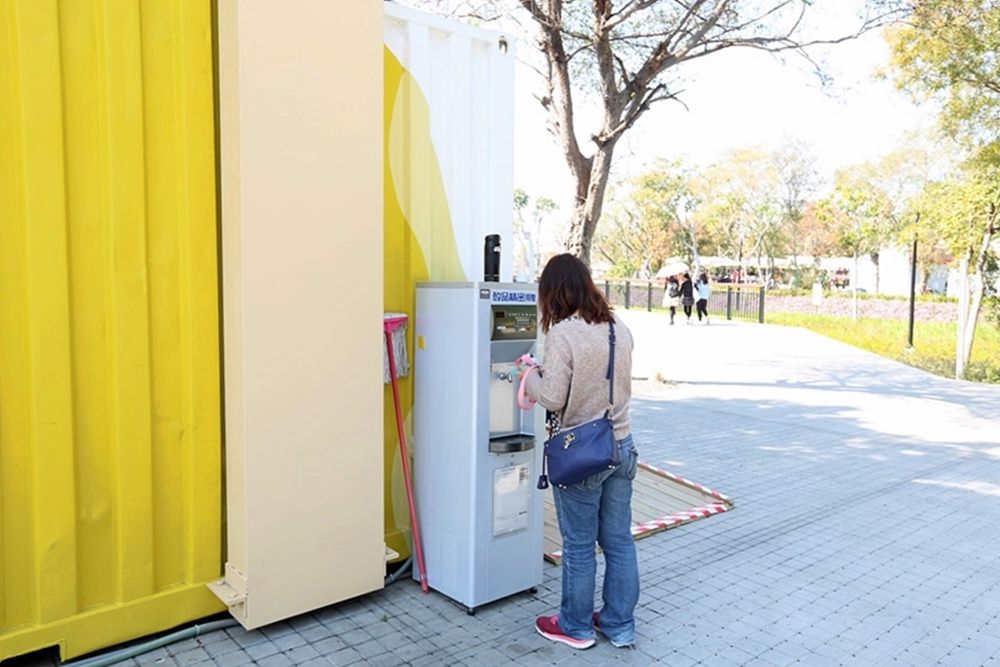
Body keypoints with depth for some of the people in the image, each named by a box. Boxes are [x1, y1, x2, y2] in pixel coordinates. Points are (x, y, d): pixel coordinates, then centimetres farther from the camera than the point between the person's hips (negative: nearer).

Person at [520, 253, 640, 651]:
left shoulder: (563, 333, -18)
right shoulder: (619, 329, 2)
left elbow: (553, 399, -19)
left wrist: (531, 377, 1)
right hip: (622, 446, 7)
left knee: (579, 546, 10)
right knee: (619, 540, 16)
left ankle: (576, 627, 27)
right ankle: (620, 625, 31)